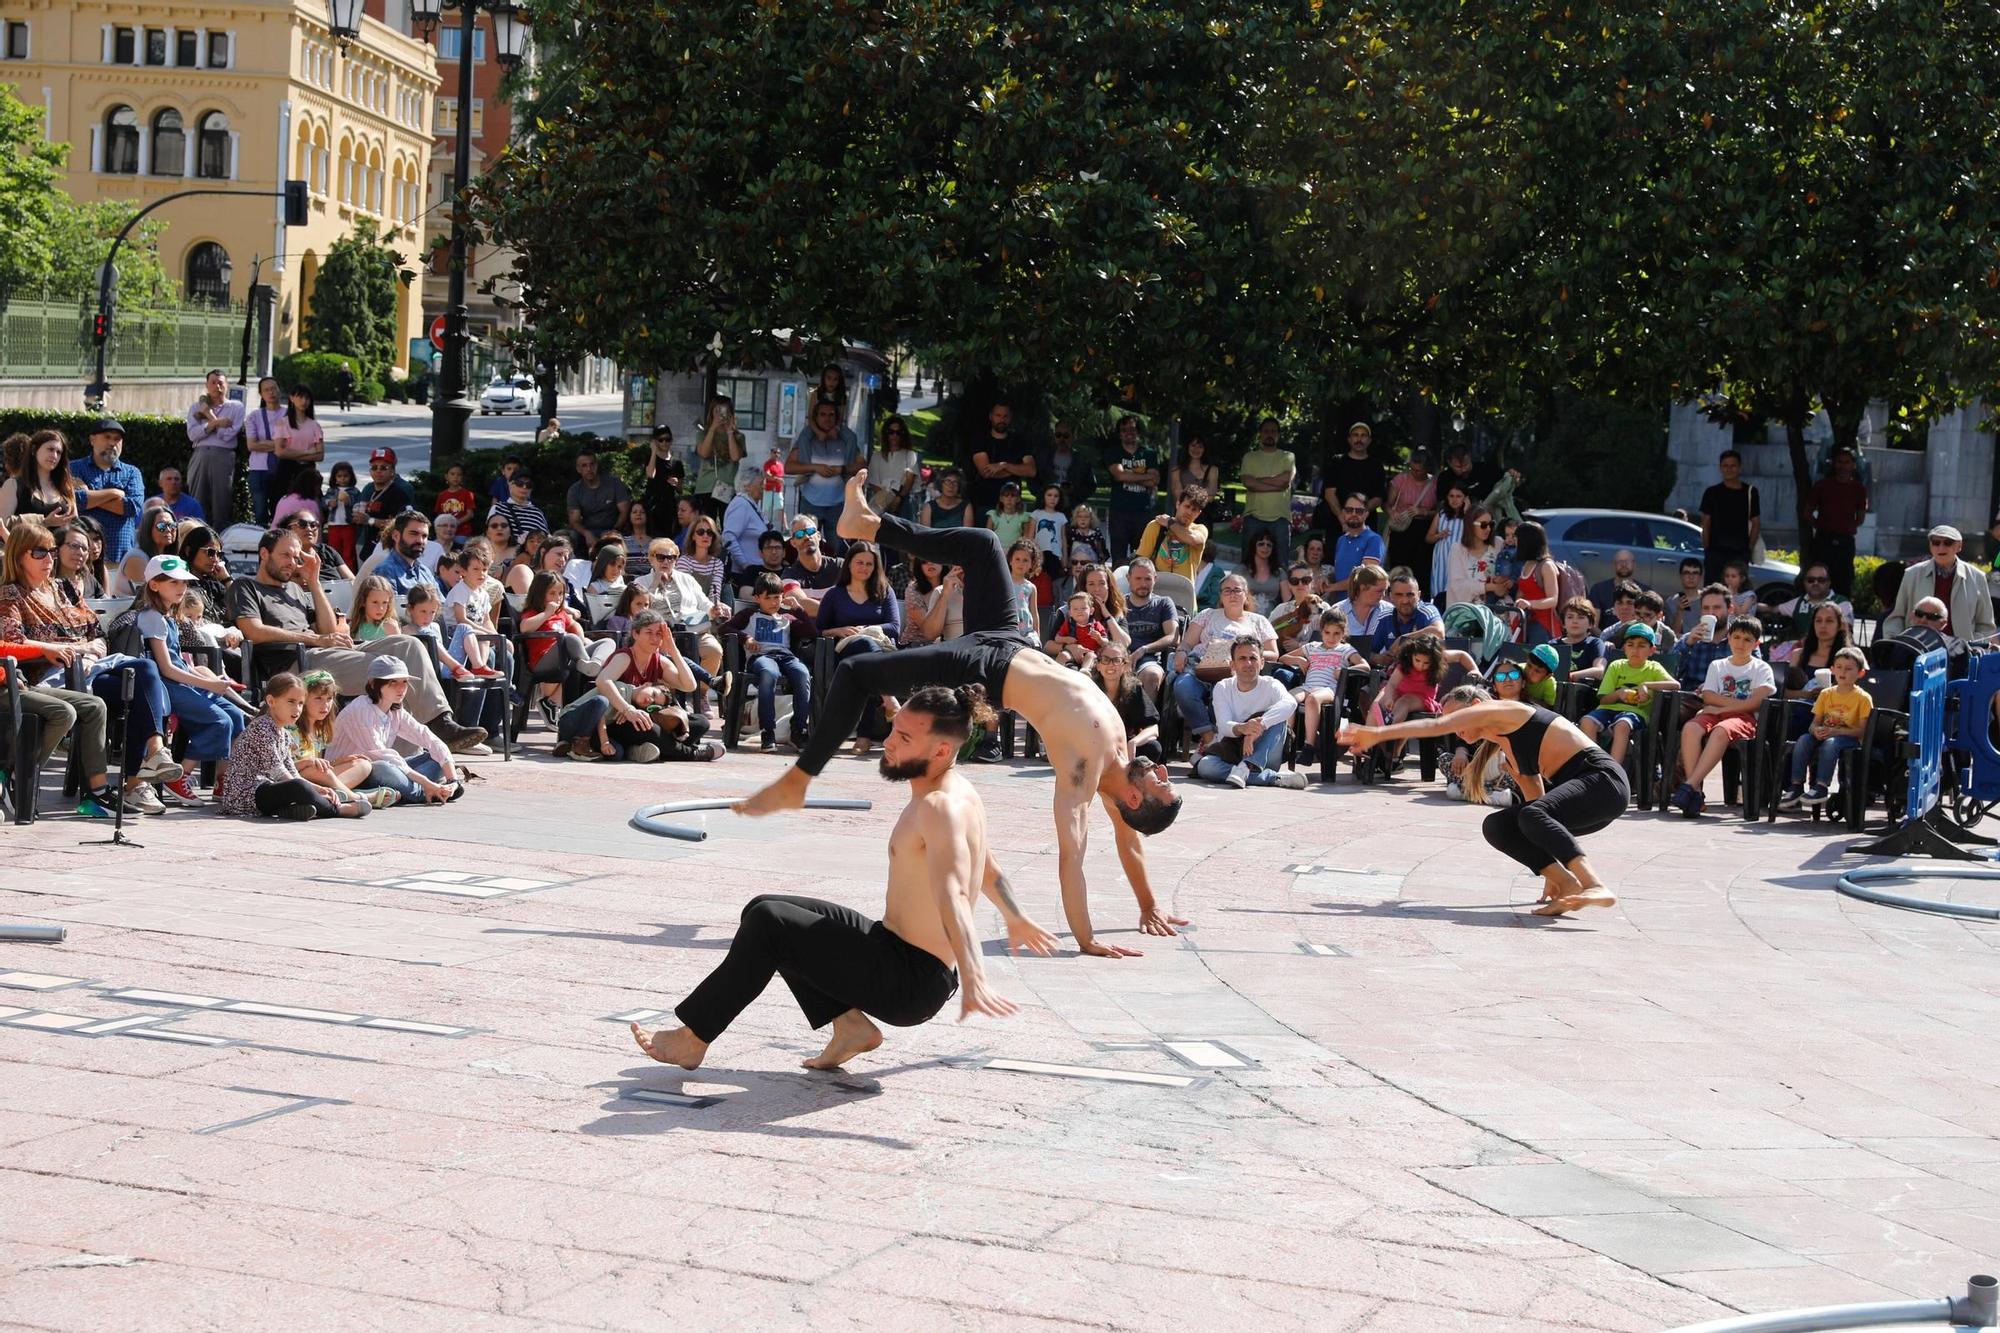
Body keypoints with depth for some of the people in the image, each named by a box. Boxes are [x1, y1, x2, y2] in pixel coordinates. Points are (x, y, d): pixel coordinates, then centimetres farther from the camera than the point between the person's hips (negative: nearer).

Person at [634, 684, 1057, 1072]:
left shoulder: (941, 808, -22)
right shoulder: (958, 793, 10)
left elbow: (953, 898, -38)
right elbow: (986, 867, 27)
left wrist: (973, 980, -50)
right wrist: (1016, 920, 44)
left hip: (912, 982, -11)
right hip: (894, 952, 11)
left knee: (767, 923, -18)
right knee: (763, 909, 12)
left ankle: (692, 1038, -7)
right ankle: (849, 1022, 4)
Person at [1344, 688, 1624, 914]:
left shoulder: (1501, 710, -2)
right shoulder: (1507, 755, 23)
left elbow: (1437, 726, -10)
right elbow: (1536, 796, 23)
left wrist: (1377, 733, -13)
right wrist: (1549, 871, 22)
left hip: (1601, 777, -10)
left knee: (1532, 816, -34)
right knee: (1495, 826, 2)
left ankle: (1596, 887, -42)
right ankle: (1568, 885, -6)